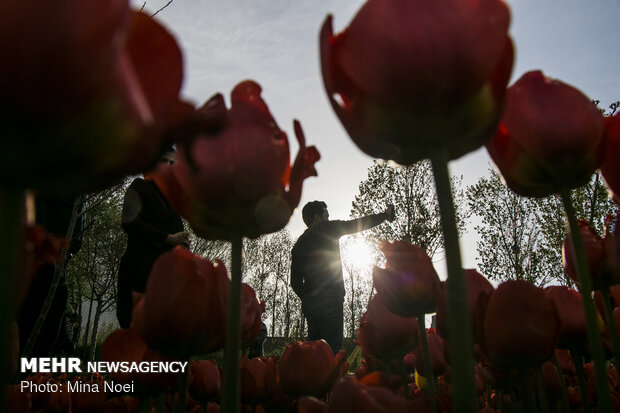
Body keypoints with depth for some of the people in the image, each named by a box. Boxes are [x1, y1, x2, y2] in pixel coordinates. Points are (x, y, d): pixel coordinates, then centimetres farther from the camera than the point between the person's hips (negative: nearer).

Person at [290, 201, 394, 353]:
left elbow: (295, 282, 16)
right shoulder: (327, 228, 3)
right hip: (329, 299, -7)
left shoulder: (298, 245, 19)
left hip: (309, 301, 7)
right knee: (332, 348, -11)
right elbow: (358, 224, 11)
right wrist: (385, 215, 23)